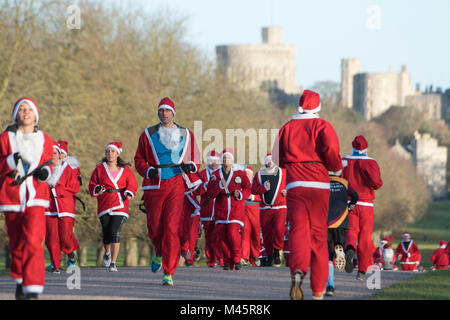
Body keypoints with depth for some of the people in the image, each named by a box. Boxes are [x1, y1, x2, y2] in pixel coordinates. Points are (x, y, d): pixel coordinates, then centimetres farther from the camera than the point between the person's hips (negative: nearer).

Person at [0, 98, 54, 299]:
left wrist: (45, 172, -5)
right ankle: (20, 281, 31)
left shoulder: (45, 140, 10)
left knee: (33, 240, -17)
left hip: (36, 199, -1)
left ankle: (33, 289, -21)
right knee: (16, 243, 8)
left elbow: (49, 164, 18)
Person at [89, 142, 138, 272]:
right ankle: (107, 253, 37)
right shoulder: (99, 169, 9)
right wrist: (97, 190, -12)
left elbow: (132, 183, 7)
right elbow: (92, 185, 10)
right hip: (104, 206, 1)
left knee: (115, 232, -16)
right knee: (106, 234, 2)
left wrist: (129, 193, -13)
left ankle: (113, 263, -13)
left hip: (120, 205, -1)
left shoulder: (125, 169, 8)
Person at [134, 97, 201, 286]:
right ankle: (160, 253, 43)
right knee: (154, 226, 7)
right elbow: (139, 159, 13)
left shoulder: (186, 135, 11)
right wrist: (148, 170, -7)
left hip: (176, 185, -1)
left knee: (172, 228, -12)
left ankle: (169, 273, -12)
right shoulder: (148, 134, 10)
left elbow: (196, 158, 18)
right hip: (154, 185, 1)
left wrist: (191, 166, -4)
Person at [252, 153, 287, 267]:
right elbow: (254, 189, 3)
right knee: (266, 233, 2)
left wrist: (286, 191, -3)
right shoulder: (259, 175, 8)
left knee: (278, 229, -21)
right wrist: (264, 187, -14)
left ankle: (277, 252, -5)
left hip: (280, 208, -2)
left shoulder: (283, 173, 6)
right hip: (265, 209, 2)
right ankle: (269, 257, 16)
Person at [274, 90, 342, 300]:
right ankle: (318, 289, 12)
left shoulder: (287, 128, 11)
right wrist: (336, 168, 8)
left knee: (298, 230, -8)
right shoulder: (322, 125, 3)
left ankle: (298, 270, -39)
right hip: (318, 184, -1)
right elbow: (331, 148, -12)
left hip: (294, 185, 1)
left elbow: (277, 158, 16)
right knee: (318, 233, 8)